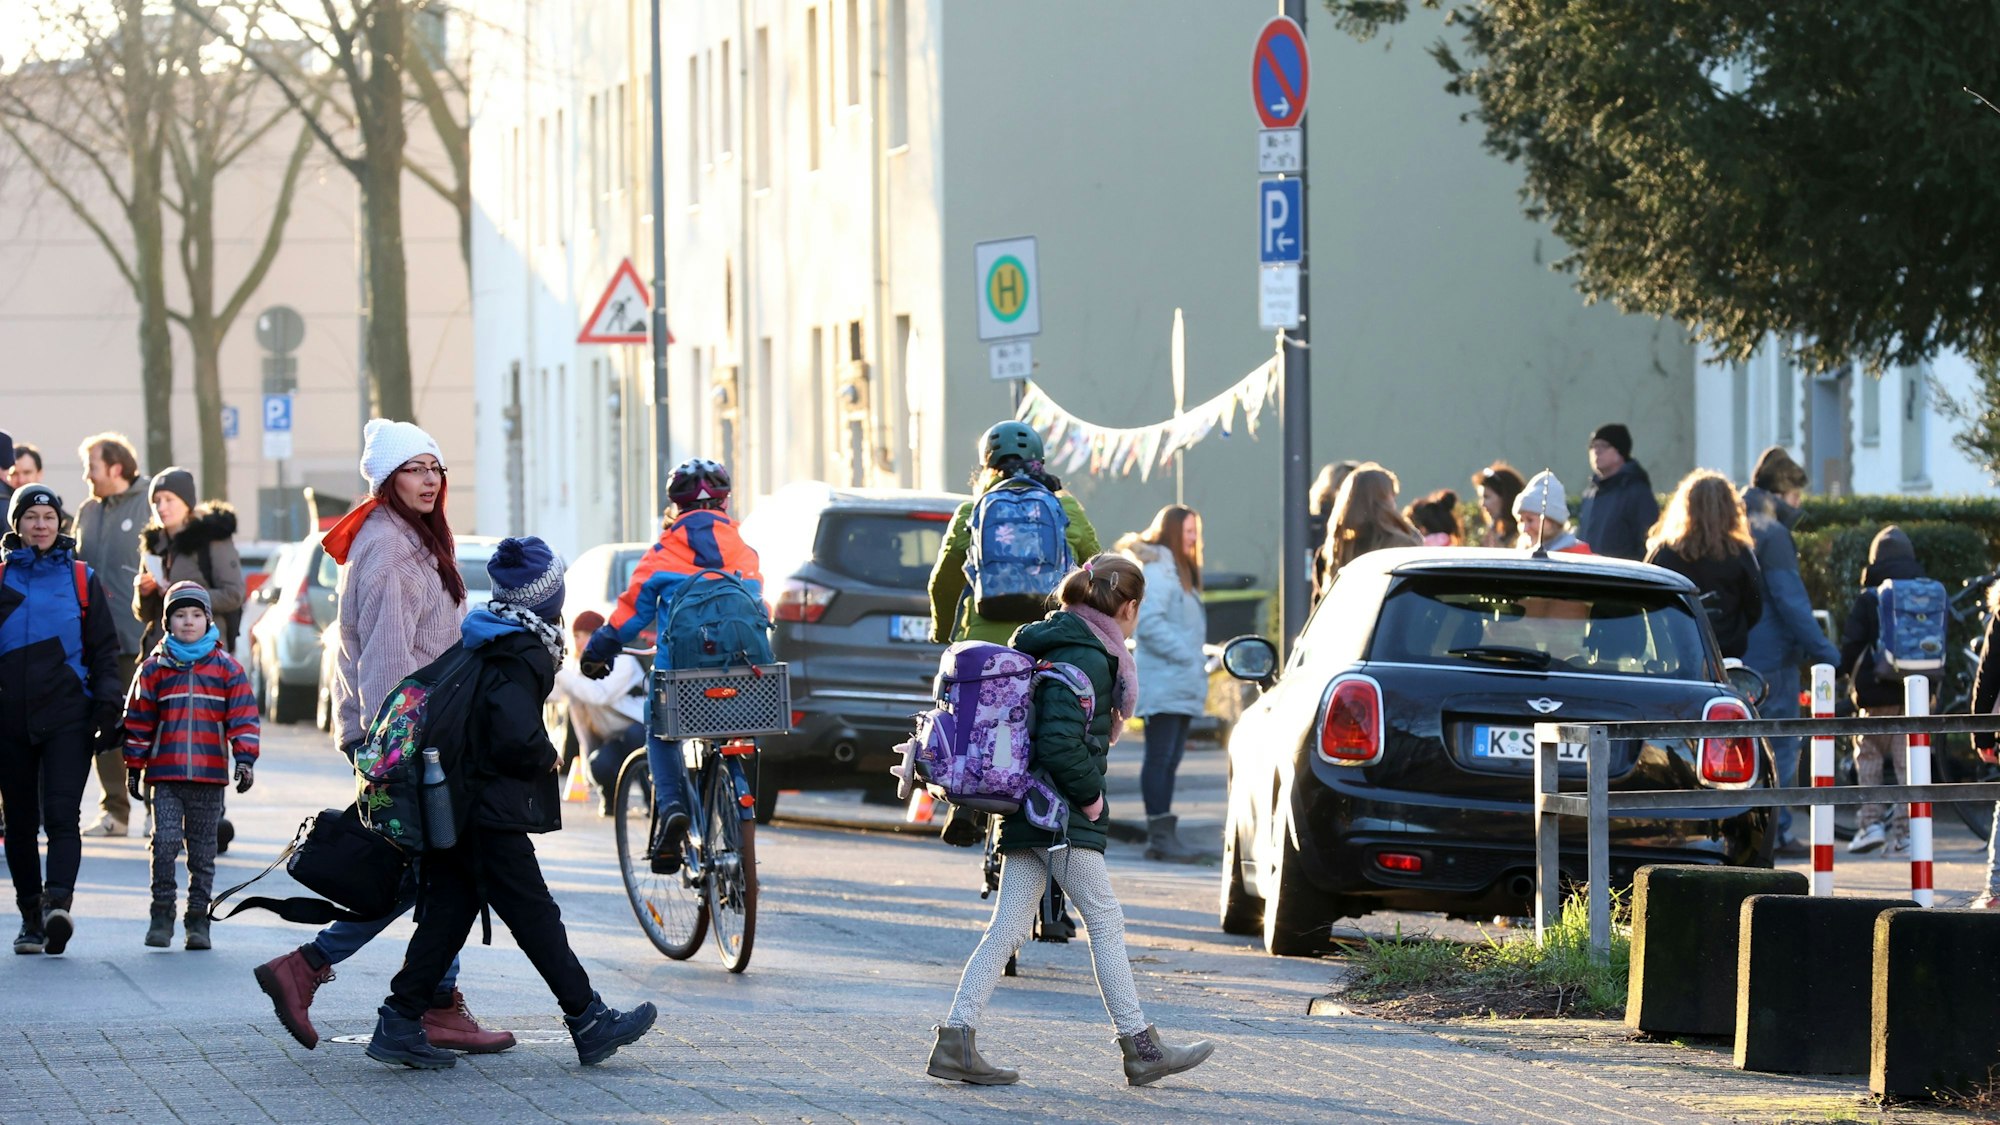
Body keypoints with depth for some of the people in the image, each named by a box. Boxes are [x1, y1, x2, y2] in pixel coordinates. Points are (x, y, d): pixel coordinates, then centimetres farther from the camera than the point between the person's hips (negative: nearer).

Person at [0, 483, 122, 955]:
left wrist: (108, 708, -1)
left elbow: (103, 650, 9)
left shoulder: (82, 578, 7)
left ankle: (58, 903, -28)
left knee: (61, 814, -15)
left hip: (67, 716, -2)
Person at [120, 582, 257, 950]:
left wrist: (245, 759, -4)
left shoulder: (227, 668, 5)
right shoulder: (155, 668, 6)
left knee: (203, 850, 6)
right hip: (166, 774, 0)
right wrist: (134, 766, 8)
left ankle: (198, 920, 12)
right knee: (165, 842, -10)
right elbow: (138, 719, 10)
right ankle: (161, 916, -1)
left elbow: (243, 716, 5)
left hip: (210, 775, 0)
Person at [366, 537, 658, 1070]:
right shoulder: (524, 656, -16)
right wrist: (549, 759, -7)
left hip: (453, 809, 9)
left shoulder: (483, 645, 13)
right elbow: (516, 736, -25)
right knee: (535, 916, -3)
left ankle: (400, 1022, 7)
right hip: (492, 816, -9)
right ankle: (589, 1022, 3)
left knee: (447, 913, 10)